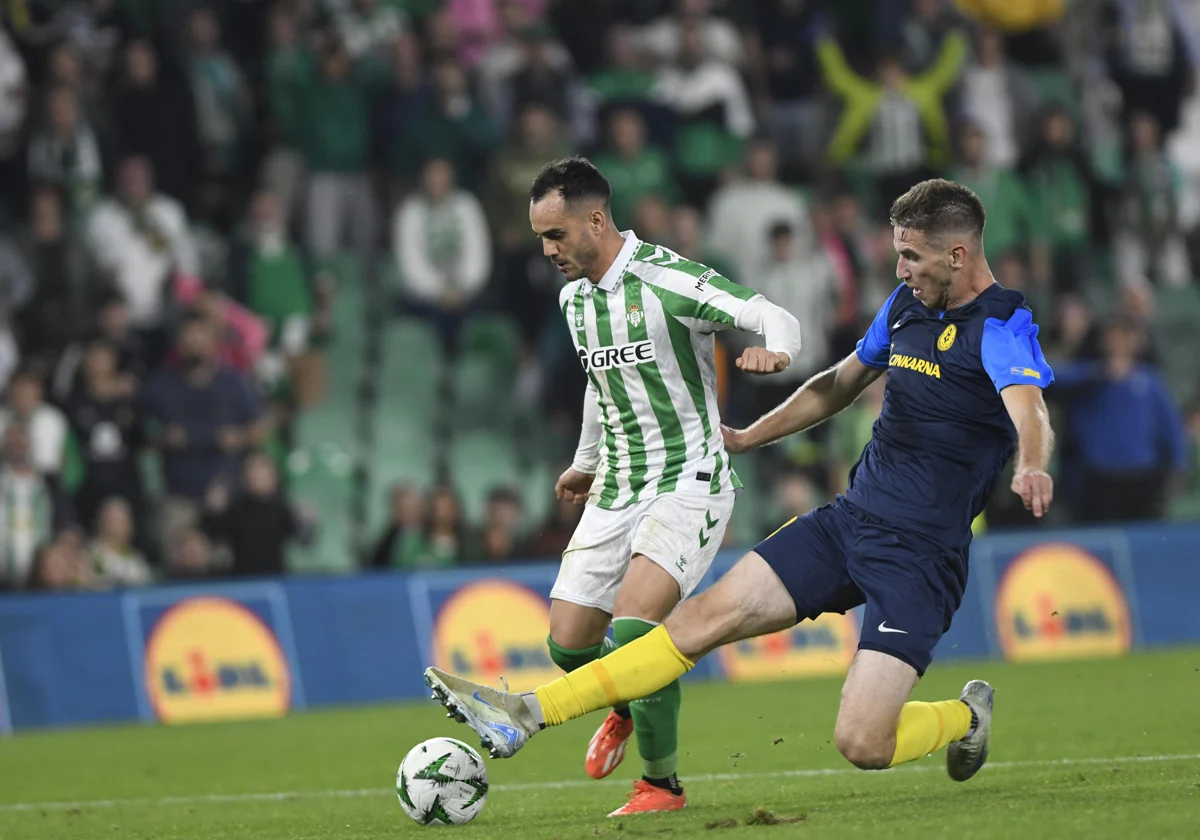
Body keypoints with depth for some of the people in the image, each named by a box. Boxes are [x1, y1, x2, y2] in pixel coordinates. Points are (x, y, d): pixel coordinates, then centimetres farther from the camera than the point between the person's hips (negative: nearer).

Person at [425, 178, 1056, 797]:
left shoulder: (1000, 327, -14)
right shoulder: (906, 304, 10)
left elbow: (1028, 410, -34)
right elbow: (840, 383, 28)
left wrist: (1032, 468, -57)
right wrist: (748, 437, 34)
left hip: (918, 558, -7)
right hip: (850, 517, 7)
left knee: (861, 743, -16)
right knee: (710, 615, -4)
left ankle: (965, 718, 17)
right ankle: (526, 714, -4)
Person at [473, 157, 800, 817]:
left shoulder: (666, 280, -16)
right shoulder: (574, 297, 9)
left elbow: (774, 318, -23)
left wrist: (773, 349, -46)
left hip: (688, 484, -7)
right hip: (616, 491, 7)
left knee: (633, 617, -25)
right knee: (568, 643, 2)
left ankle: (661, 782, -8)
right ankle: (627, 707, 38)